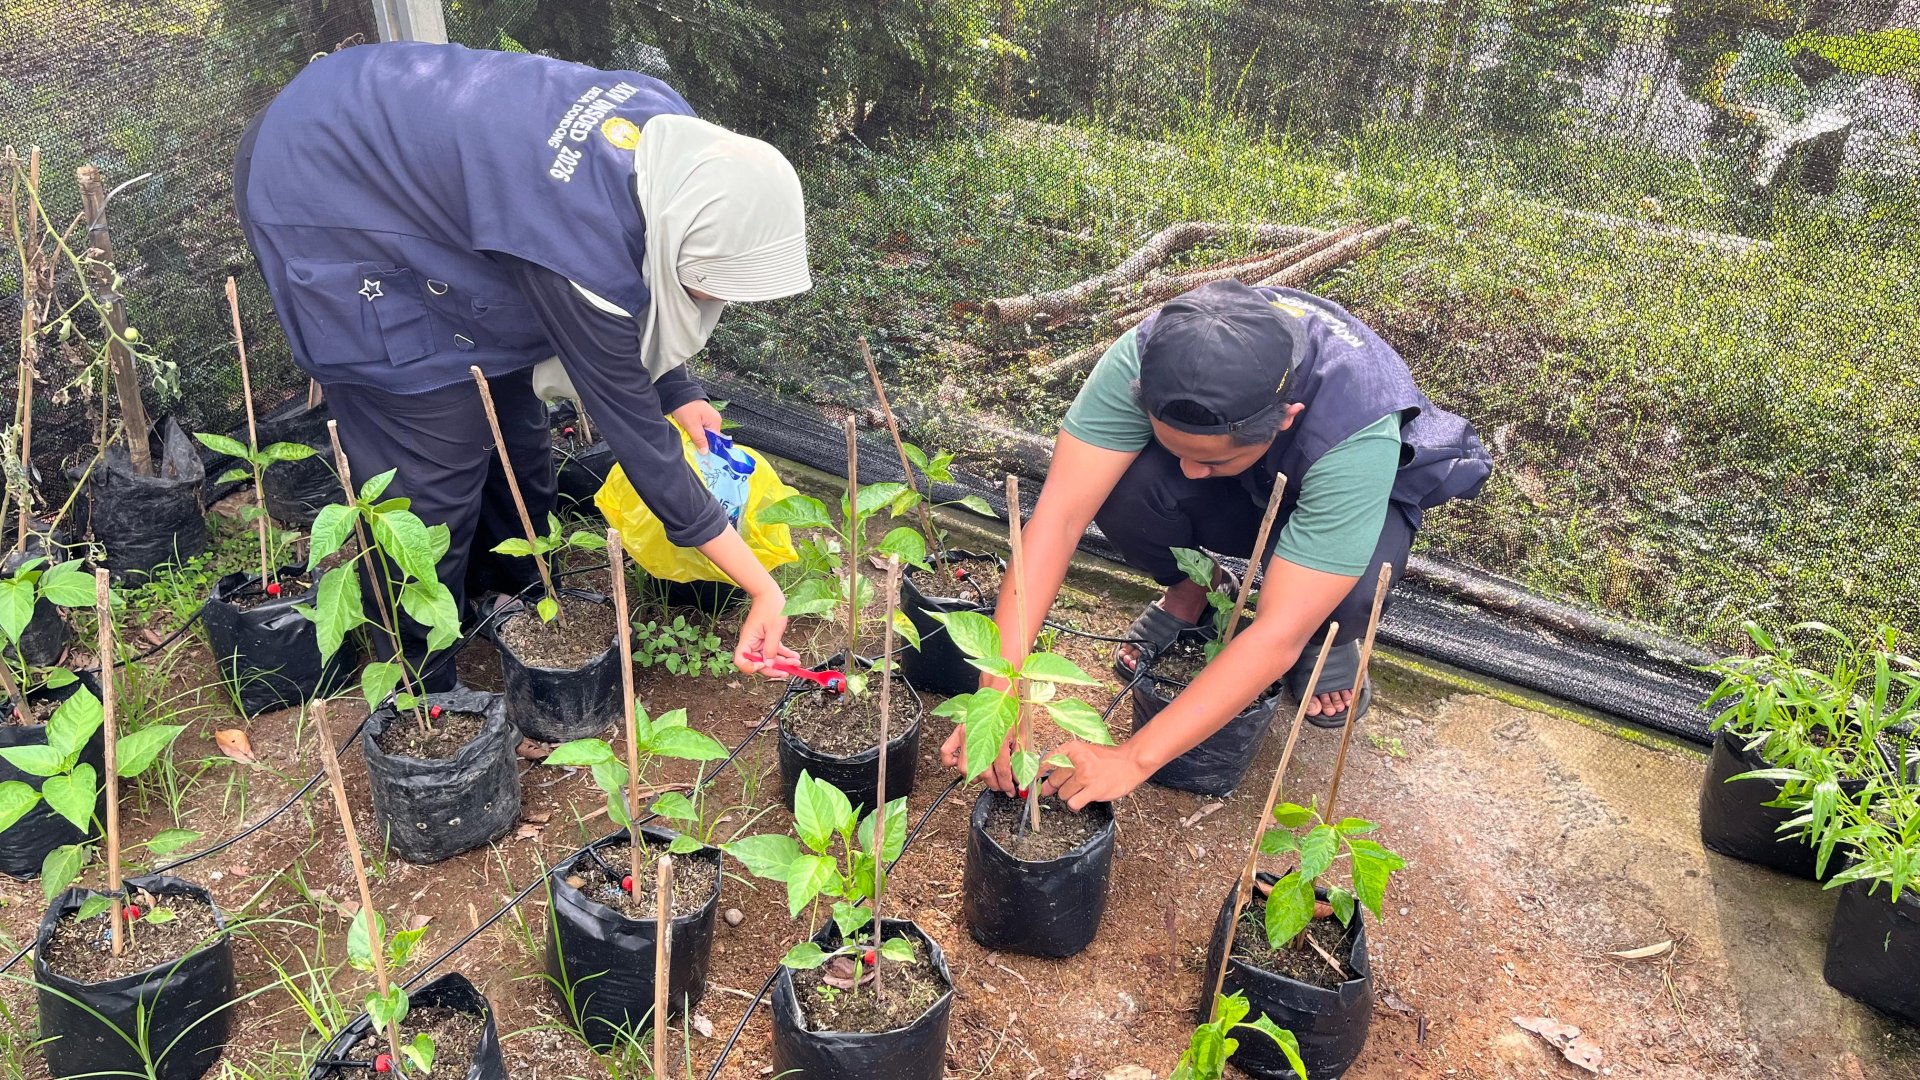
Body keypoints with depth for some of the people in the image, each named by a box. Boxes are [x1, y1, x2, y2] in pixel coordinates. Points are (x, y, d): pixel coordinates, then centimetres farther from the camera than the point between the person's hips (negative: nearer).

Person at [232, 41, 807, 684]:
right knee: (433, 462, -5)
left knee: (509, 404, 13)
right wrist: (763, 588, -22)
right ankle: (423, 689, 14)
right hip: (323, 198, -8)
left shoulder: (673, 131, -16)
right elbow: (635, 432, -27)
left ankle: (518, 600, 33)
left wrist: (679, 391, -6)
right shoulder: (582, 256, -38)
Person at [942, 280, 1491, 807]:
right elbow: (1060, 513, -36)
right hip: (1233, 502, 3)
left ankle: (1328, 639, 0)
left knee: (1346, 594, -38)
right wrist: (998, 681, -44)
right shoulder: (1146, 356, -36)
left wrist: (1134, 758, -45)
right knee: (1122, 482, -32)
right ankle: (1190, 591, 1)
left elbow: (1278, 638, -43)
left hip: (1350, 494, -2)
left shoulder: (1358, 432, -42)